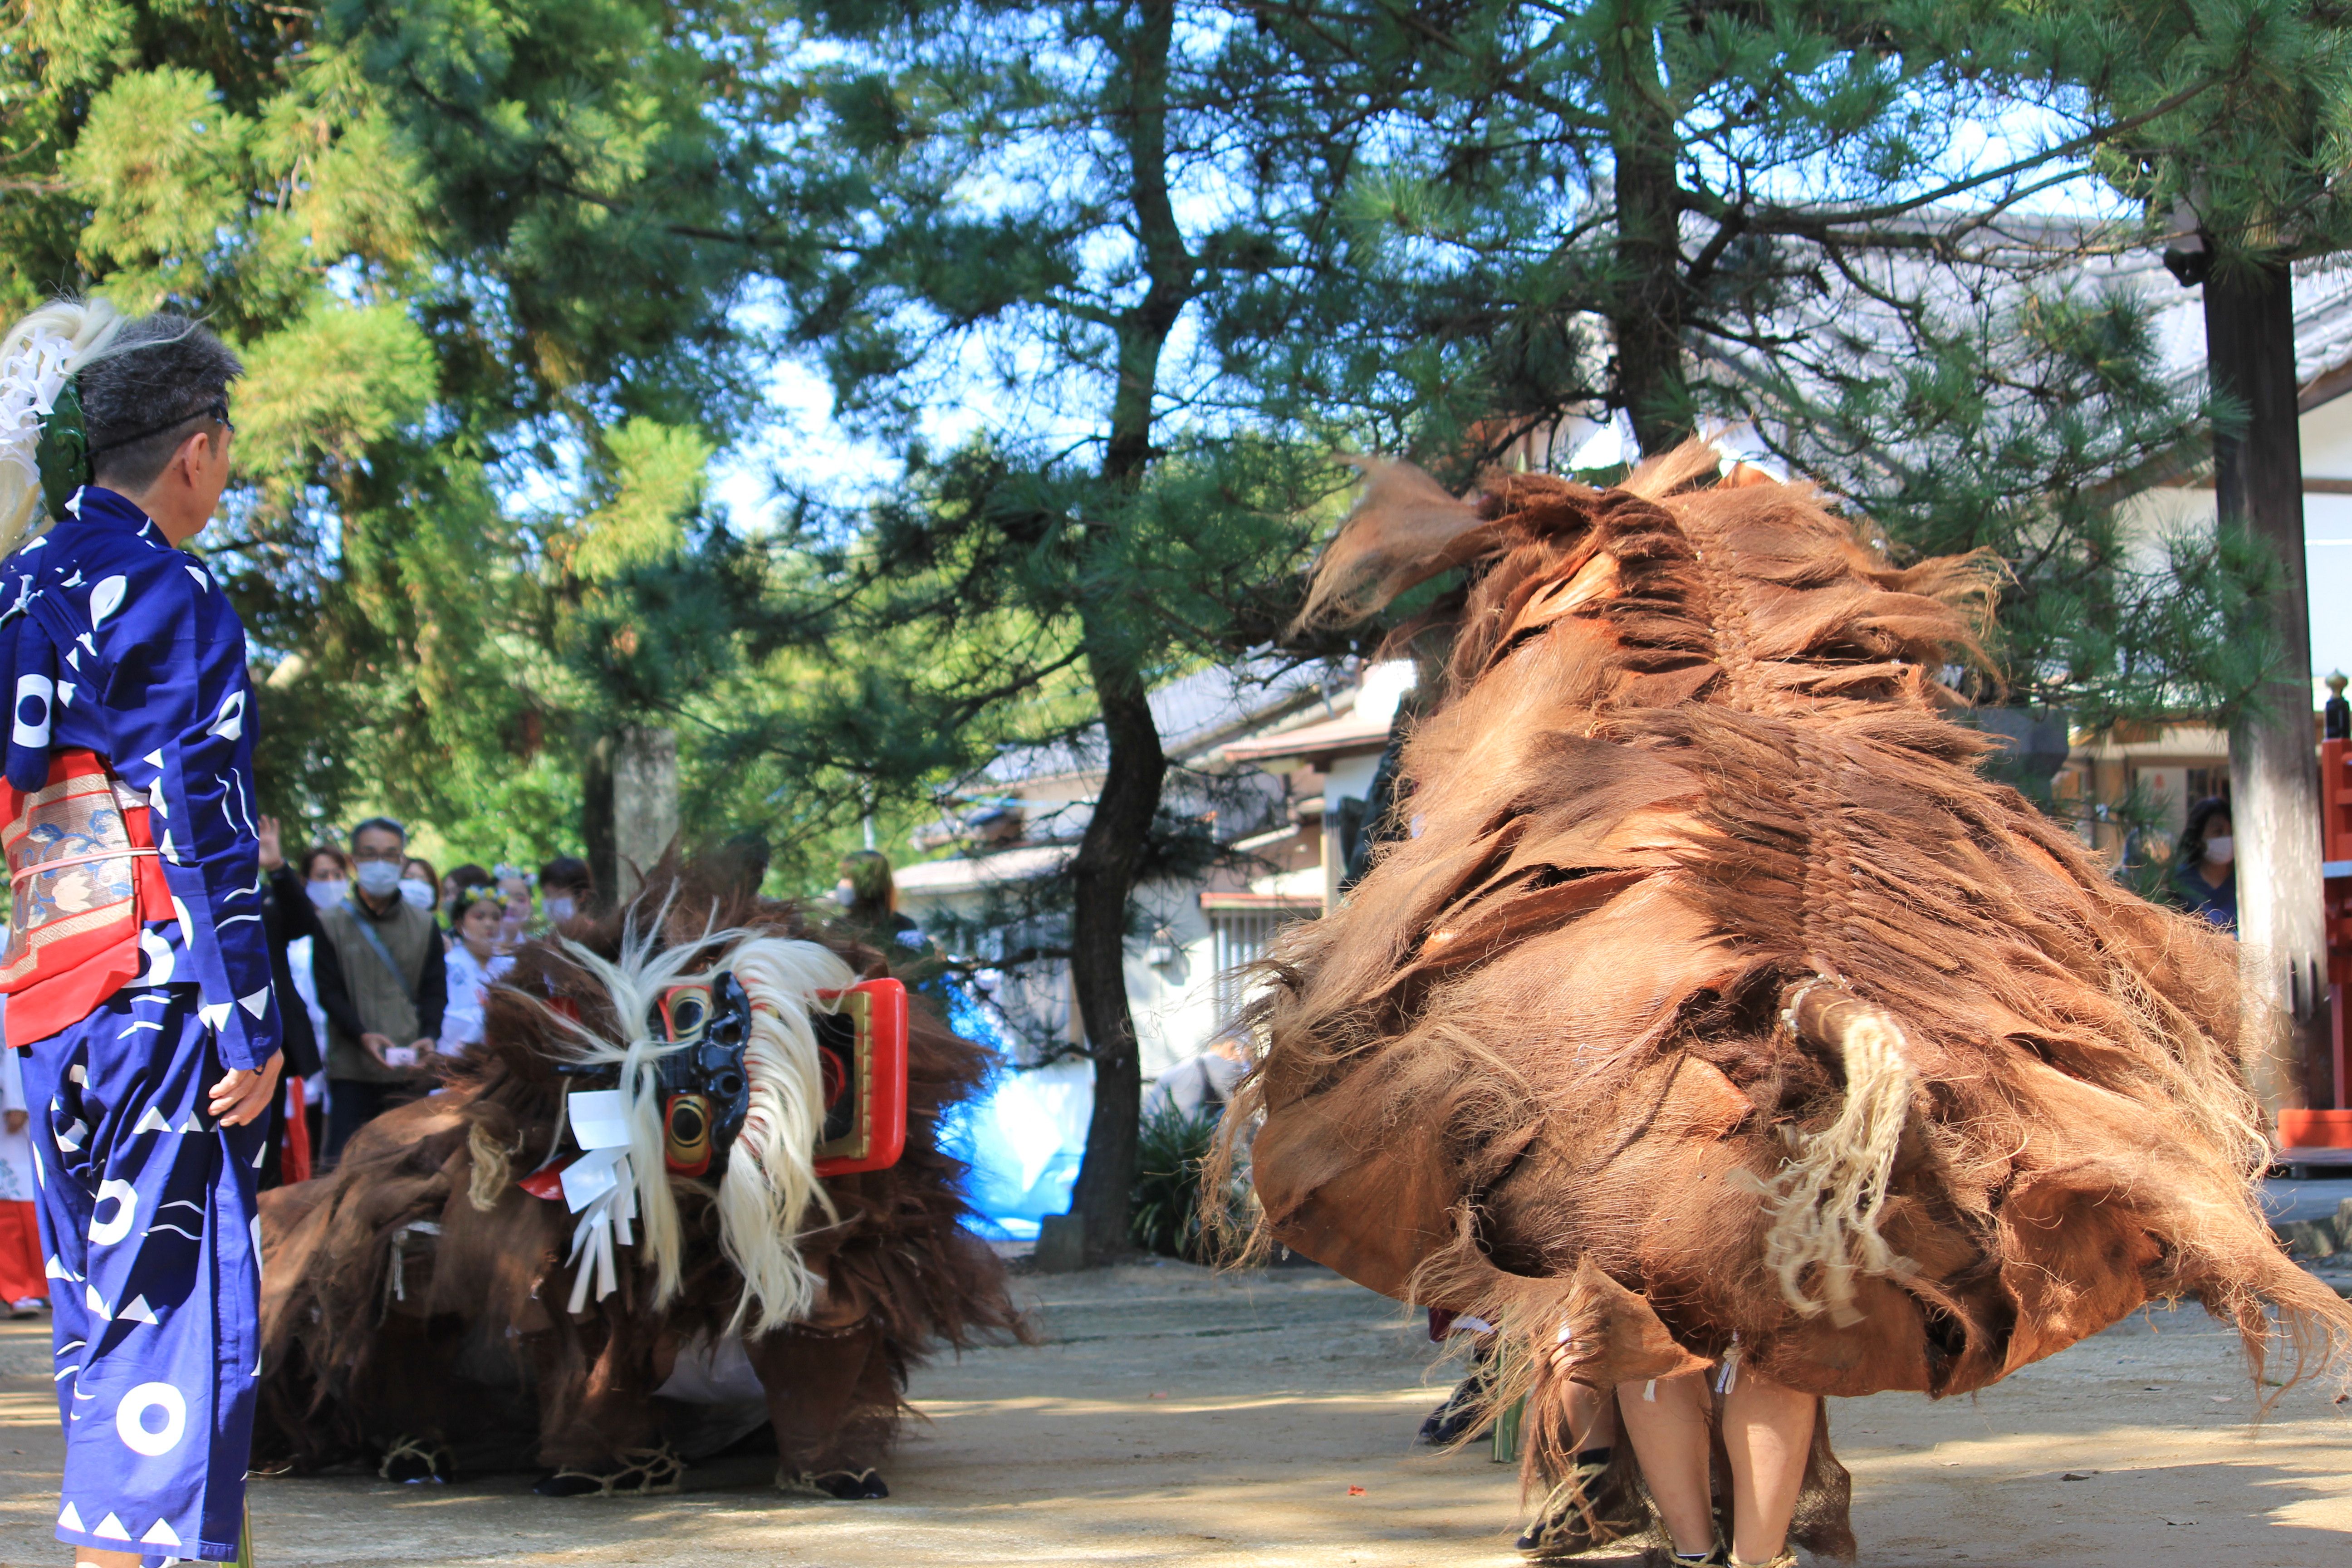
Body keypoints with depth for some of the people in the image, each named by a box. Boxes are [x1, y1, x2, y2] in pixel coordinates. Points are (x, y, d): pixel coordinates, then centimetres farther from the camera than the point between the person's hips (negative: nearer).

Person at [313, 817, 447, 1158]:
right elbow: (330, 992, -1)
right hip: (352, 1070, -2)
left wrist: (429, 1037, -11)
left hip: (411, 1070, 2)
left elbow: (435, 990, 8)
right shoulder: (331, 925, 5)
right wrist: (362, 1036, -17)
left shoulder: (424, 927, 11)